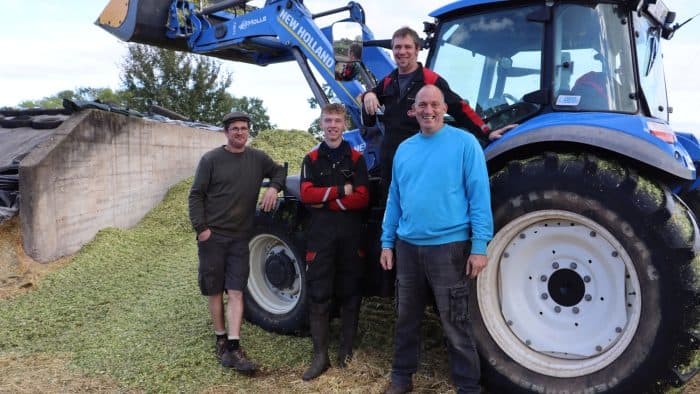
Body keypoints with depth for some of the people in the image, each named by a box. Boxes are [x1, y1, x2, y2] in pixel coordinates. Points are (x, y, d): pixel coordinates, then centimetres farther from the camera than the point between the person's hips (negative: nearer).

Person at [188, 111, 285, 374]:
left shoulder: (257, 158, 4)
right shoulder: (211, 159, -5)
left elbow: (279, 171, 20)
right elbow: (196, 195, -3)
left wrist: (273, 187, -2)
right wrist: (201, 228, -12)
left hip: (240, 237, 2)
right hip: (212, 235, -2)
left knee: (236, 292, -2)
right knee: (215, 290, 7)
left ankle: (233, 347, 0)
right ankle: (221, 340, 23)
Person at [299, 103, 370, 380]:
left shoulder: (356, 159, 6)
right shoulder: (311, 159, 8)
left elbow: (362, 198, -6)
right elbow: (306, 194, -7)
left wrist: (325, 201, -11)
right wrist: (341, 190, -13)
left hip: (351, 235, 0)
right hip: (321, 234, 0)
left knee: (350, 293, 7)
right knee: (318, 295, 0)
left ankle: (346, 351, 20)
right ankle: (320, 356, 8)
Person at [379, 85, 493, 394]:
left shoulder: (464, 143, -5)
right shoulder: (404, 149, 10)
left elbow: (479, 197, -9)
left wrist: (479, 246, -14)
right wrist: (387, 242, 11)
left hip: (448, 246, -5)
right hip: (407, 246, 5)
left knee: (454, 323, 3)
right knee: (406, 317, 16)